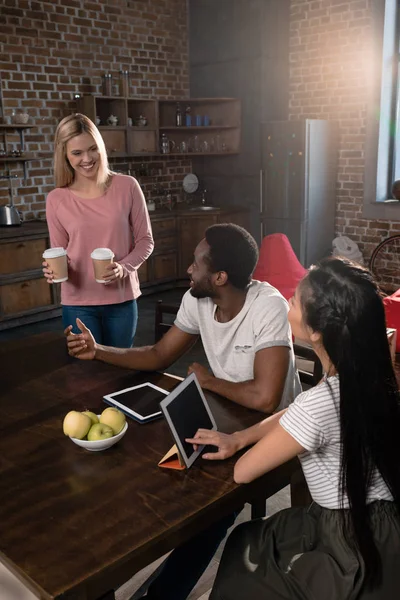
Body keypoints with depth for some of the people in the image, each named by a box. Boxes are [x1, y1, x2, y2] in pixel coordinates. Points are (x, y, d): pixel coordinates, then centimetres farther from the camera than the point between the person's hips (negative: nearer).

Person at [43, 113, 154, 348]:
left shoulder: (127, 187, -6)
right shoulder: (56, 200, -4)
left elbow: (146, 241, -1)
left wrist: (124, 267, -18)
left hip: (122, 299, 1)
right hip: (78, 304, 0)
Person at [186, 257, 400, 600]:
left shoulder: (321, 403, -33)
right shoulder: (368, 375, -9)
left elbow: (243, 472, -18)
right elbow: (297, 414, 8)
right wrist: (238, 438, 0)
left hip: (357, 555, -7)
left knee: (241, 557, 19)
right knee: (246, 540, 24)